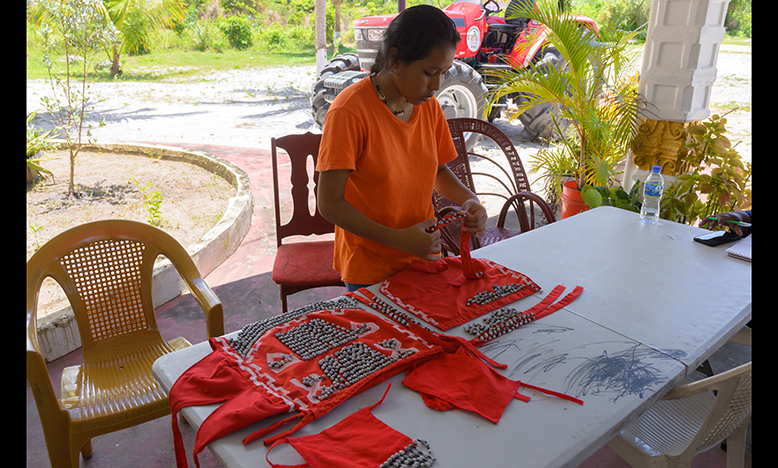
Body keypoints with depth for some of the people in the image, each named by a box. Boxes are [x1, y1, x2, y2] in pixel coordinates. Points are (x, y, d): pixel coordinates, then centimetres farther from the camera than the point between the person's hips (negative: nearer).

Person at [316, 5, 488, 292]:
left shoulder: (429, 105, 0)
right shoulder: (349, 111, -20)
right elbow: (329, 203, -21)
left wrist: (468, 200, -8)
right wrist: (399, 239, -26)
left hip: (423, 257, 6)